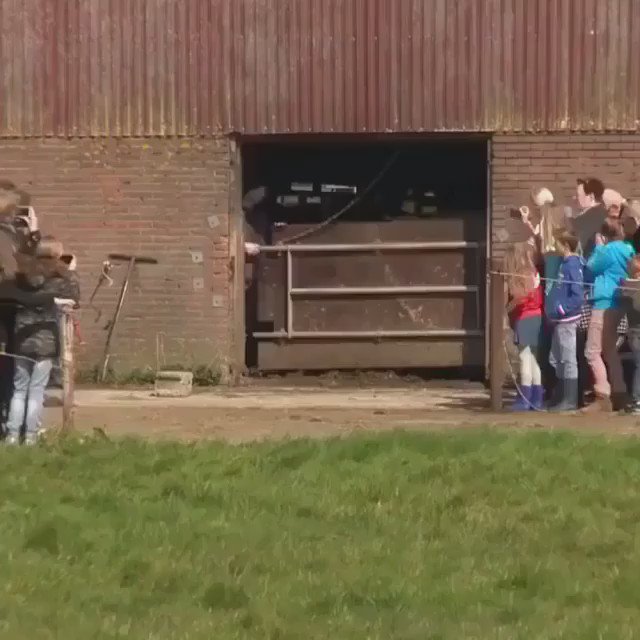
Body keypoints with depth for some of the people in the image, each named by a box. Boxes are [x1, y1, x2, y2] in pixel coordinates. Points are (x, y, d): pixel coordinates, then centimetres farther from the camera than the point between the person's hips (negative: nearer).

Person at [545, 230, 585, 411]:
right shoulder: (565, 263, 12)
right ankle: (559, 398, 22)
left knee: (568, 361, -3)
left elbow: (578, 296, -21)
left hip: (567, 320, -9)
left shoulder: (573, 265, -16)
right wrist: (553, 308, 10)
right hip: (560, 321, 9)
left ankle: (570, 401, 2)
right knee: (556, 360, 14)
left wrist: (561, 309, -18)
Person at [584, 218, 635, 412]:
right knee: (610, 351, 16)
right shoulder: (625, 249, 11)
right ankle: (619, 395, 16)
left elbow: (591, 267, -4)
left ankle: (603, 397, -12)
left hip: (605, 305, -10)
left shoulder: (609, 250, -16)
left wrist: (598, 247, 4)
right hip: (616, 304, 10)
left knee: (593, 352, -6)